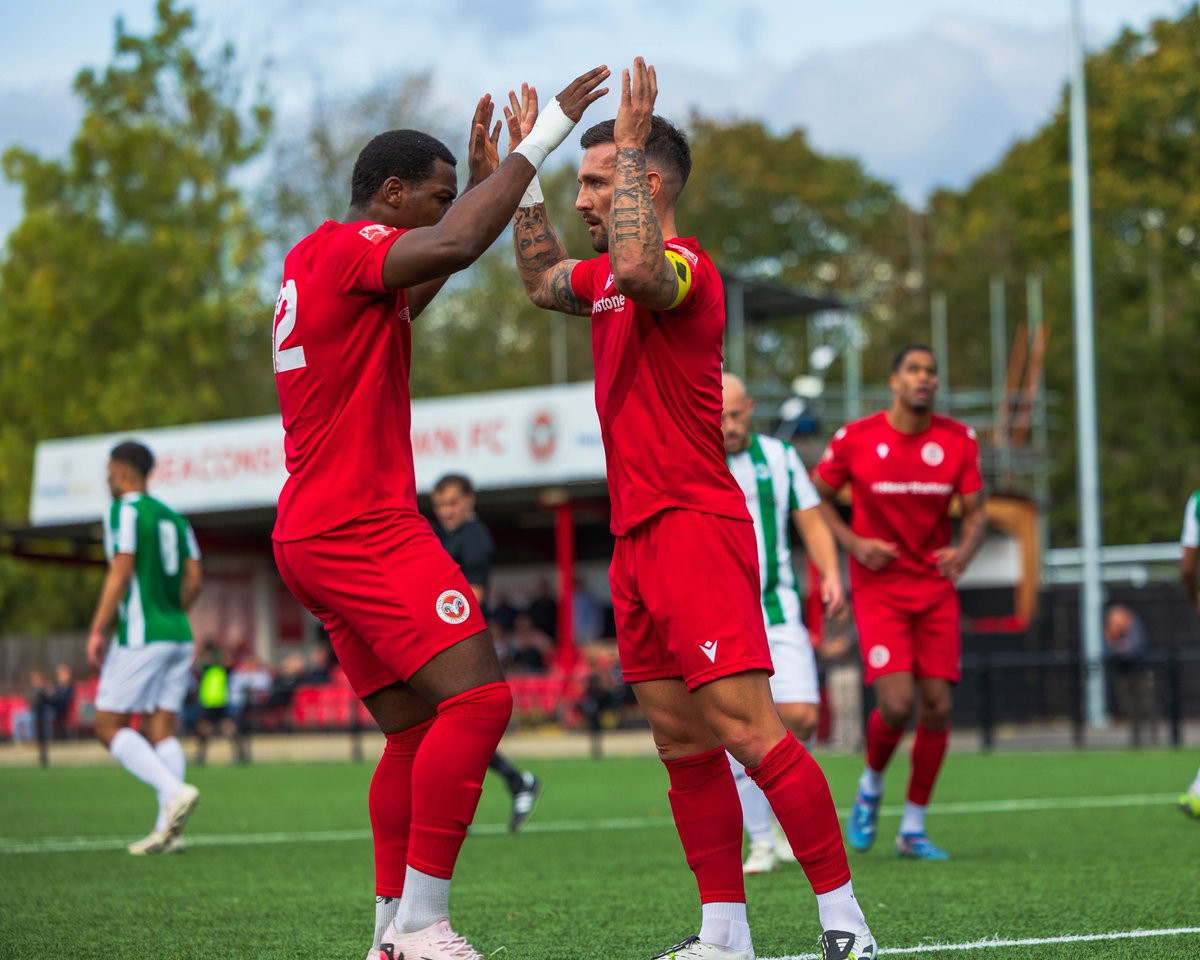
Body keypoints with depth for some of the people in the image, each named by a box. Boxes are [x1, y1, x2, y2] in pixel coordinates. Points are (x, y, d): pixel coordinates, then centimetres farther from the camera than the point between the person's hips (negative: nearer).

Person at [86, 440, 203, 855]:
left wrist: (97, 630, -12)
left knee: (109, 726, -2)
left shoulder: (124, 511, -6)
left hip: (140, 637, -8)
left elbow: (121, 571, -15)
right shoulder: (173, 517, 17)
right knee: (161, 729, 5)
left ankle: (175, 791, -20)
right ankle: (168, 829, -4)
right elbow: (194, 579, 13)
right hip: (178, 635, 8)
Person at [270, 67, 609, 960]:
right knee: (478, 697, -16)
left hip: (313, 534, 11)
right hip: (364, 527, -11)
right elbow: (454, 246, -29)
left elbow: (409, 295, 38)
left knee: (417, 731, 11)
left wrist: (487, 176, 35)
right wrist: (539, 140, -21)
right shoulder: (344, 246, -10)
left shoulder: (312, 260, 20)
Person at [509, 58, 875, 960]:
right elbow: (542, 279, 37)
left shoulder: (684, 267, -13)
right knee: (682, 741, 8)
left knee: (748, 730, -14)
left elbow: (636, 268, -37)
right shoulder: (609, 276, 16)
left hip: (694, 529, -10)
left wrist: (631, 140, -26)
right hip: (637, 539, 10)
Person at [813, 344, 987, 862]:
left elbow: (975, 513, 4)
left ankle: (914, 828, 13)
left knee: (937, 706, -2)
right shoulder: (854, 439, -7)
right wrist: (853, 543, -10)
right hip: (878, 588, -3)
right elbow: (818, 497, 5)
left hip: (936, 588, 3)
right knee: (897, 703, -17)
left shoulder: (958, 440, -1)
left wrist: (965, 550, -18)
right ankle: (871, 785, 17)